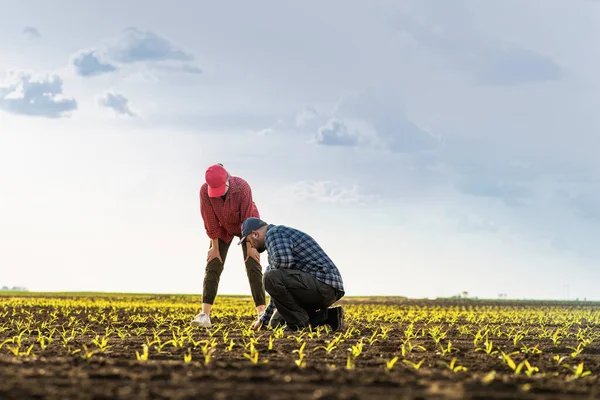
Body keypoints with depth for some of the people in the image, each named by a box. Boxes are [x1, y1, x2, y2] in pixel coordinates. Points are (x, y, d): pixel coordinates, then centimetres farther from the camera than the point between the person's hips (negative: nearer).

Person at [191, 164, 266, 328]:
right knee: (213, 266, -10)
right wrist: (215, 247, -14)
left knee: (253, 266, -12)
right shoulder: (205, 191, -30)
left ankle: (262, 313, -15)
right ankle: (205, 314, -15)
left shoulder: (242, 187, -36)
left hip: (245, 226, -2)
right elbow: (211, 221, -21)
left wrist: (250, 247, -23)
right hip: (222, 228, 2)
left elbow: (248, 218, -29)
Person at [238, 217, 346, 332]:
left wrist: (270, 269, -2)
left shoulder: (273, 233, -5)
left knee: (270, 277, -22)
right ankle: (327, 316, 10)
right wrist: (263, 319, 37)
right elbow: (280, 289, 33)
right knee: (276, 322, 19)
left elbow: (283, 261, -27)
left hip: (323, 284, -11)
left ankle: (298, 323, -12)